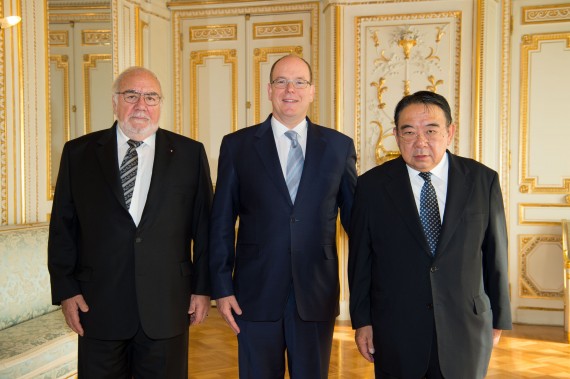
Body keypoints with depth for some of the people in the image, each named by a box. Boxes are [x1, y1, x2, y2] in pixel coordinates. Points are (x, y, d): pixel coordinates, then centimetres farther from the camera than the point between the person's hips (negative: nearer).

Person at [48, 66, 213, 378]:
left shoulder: (190, 154, 3)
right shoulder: (78, 153, 4)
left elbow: (204, 226, 3)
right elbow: (62, 227, 5)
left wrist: (203, 288, 1)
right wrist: (65, 289, 0)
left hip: (166, 307, 0)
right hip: (99, 306, 1)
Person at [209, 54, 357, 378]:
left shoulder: (339, 146, 2)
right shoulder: (237, 145, 1)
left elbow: (355, 217, 5)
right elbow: (222, 222, 1)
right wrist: (222, 288, -2)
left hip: (317, 295, 1)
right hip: (256, 293, 0)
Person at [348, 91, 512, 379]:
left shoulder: (483, 180, -2)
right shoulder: (372, 185, -4)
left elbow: (495, 255, 3)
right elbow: (359, 259, 0)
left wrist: (498, 318, 7)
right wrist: (361, 321, 2)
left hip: (466, 333, 1)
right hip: (395, 334, 0)